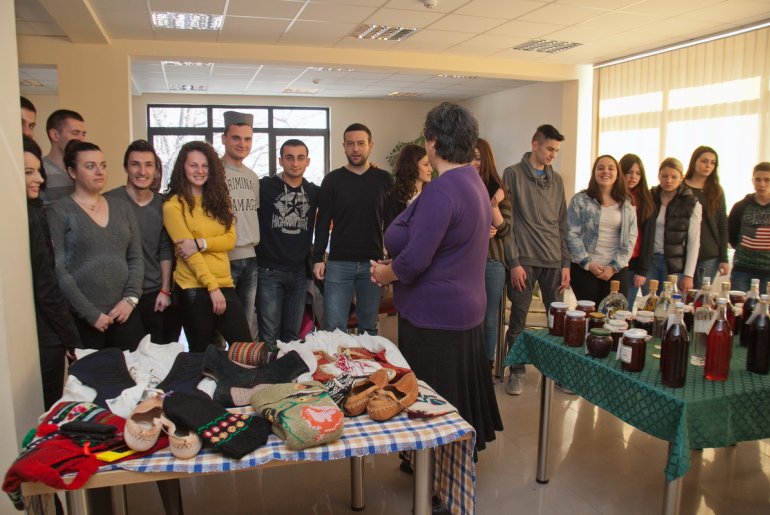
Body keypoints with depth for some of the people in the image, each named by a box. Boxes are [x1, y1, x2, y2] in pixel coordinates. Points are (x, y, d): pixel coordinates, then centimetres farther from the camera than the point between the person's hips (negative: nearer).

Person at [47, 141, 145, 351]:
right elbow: (58, 270, -9)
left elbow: (136, 258, 10)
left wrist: (131, 298, -4)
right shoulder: (59, 211, -4)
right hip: (83, 318, -4)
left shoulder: (122, 208, 10)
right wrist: (90, 313, -11)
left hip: (125, 312, 4)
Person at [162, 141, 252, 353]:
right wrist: (212, 287, -15)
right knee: (202, 353, 7)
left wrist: (200, 243, -14)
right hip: (193, 288, -5)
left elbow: (230, 239, 3)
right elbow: (188, 252, -10)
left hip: (224, 285, 5)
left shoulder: (218, 199, 13)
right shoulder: (173, 205, -4)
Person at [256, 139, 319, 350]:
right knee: (269, 337, -1)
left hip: (299, 271, 4)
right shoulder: (264, 187, -4)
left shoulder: (314, 192, 7)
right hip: (270, 271, -4)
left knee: (293, 335, 13)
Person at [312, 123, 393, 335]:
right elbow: (323, 222, 4)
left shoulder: (384, 180, 4)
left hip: (373, 263, 1)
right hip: (339, 263, -1)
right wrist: (318, 258, -1)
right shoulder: (332, 180, 3)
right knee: (334, 327, 0)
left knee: (369, 327, 11)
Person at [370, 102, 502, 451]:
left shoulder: (441, 192, -23)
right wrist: (394, 267, 7)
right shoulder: (475, 183, 10)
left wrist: (385, 273, -6)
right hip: (467, 308, 10)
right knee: (459, 390, 23)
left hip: (434, 316, -10)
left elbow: (414, 260, -27)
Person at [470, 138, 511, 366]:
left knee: (489, 319, 10)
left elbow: (504, 230, -1)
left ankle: (487, 367, 24)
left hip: (492, 262, 1)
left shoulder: (499, 191, 3)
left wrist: (494, 205, -14)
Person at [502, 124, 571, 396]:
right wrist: (513, 261, -11)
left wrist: (566, 263, 8)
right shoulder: (513, 174, 0)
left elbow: (562, 224, 15)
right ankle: (517, 371, 17)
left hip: (554, 261, 4)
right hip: (524, 260, -4)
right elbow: (506, 222, -5)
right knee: (518, 318, 3)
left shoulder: (556, 180, 15)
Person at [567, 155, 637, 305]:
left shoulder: (627, 204, 9)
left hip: (617, 270, 2)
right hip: (584, 268, -2)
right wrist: (587, 263, -11)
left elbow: (630, 239, 5)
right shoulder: (580, 200, 1)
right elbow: (571, 234, -4)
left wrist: (615, 266, -6)